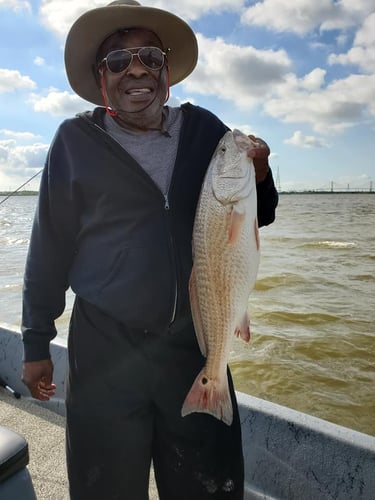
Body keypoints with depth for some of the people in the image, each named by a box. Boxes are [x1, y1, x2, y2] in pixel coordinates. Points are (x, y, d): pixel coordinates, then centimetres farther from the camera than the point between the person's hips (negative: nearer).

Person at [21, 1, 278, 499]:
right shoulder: (76, 140, -3)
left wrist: (258, 177, -12)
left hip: (196, 343, 3)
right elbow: (50, 246, 1)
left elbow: (252, 219, 10)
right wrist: (36, 343, 5)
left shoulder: (206, 130, 4)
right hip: (104, 348, -1)